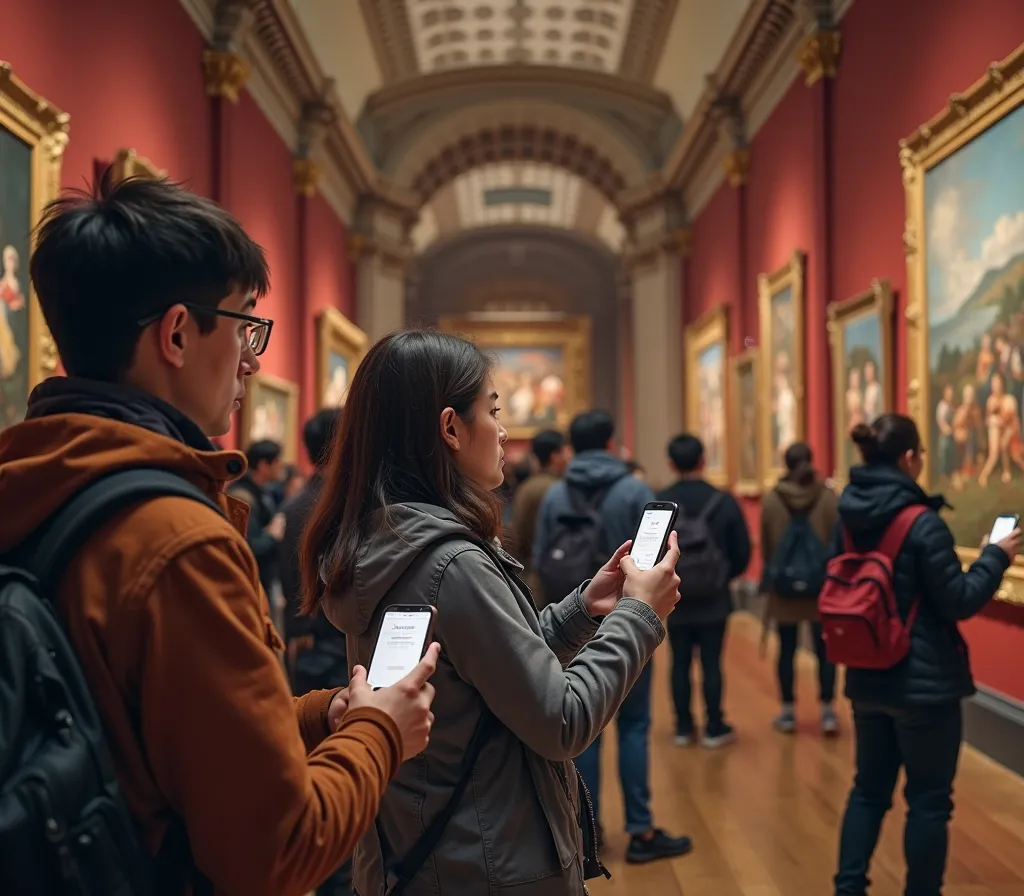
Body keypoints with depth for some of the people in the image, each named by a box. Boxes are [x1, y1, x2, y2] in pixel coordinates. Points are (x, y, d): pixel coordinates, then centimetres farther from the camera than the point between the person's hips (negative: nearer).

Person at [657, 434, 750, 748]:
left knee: (680, 663, 9)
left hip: (674, 599, 0)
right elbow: (742, 553, -4)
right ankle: (714, 728, 11)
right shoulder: (724, 501, -8)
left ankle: (683, 728, 15)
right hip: (715, 600, 0)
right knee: (711, 663, 6)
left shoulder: (658, 503, -9)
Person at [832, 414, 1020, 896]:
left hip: (868, 681, 6)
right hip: (924, 683, -6)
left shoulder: (848, 517, 1)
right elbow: (959, 602, -13)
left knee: (869, 788, 17)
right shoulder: (922, 523, -18)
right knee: (928, 798, 7)